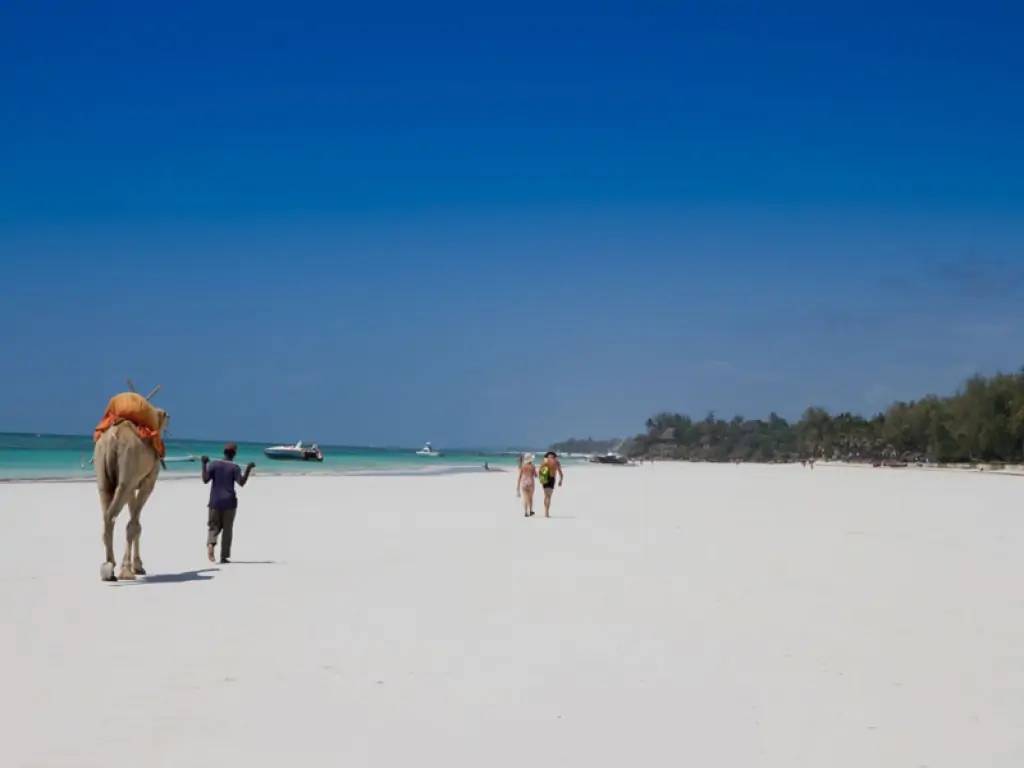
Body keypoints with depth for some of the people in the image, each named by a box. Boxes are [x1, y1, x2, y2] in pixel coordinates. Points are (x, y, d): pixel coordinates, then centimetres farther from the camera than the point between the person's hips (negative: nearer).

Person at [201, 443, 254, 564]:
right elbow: (241, 483, -14)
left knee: (214, 527, 11)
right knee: (227, 529, 6)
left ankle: (211, 543, -20)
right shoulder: (235, 467, -3)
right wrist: (248, 469, -7)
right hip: (229, 502, -1)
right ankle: (224, 556, 3)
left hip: (215, 502, 1)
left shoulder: (213, 464, 1)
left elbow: (205, 480, -7)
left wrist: (204, 464, 1)